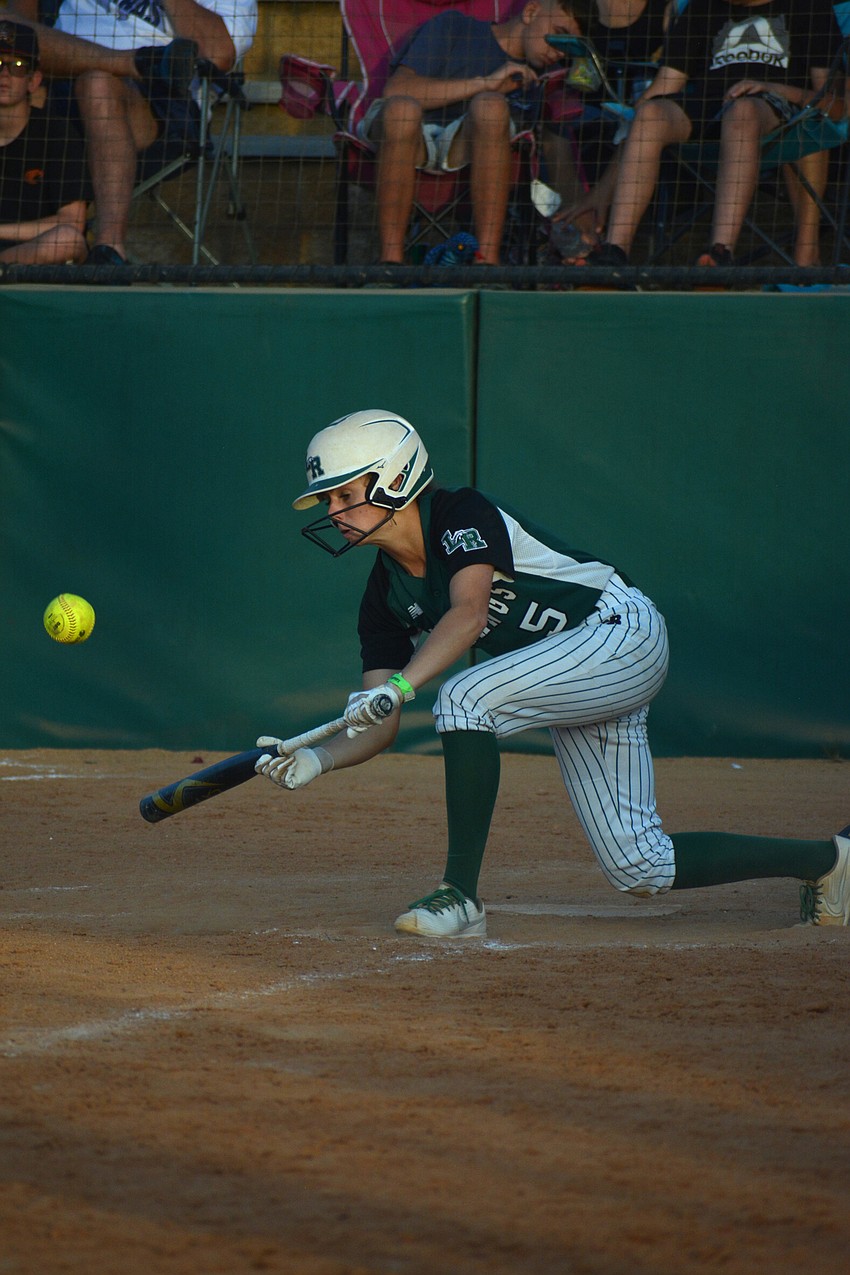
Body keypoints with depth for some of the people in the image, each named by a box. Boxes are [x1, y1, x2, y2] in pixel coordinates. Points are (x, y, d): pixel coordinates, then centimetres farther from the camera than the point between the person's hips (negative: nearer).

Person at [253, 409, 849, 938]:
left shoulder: (464, 515, -19)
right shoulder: (387, 596, 3)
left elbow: (469, 614, -37)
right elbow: (379, 725, 0)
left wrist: (398, 686, -50)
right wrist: (316, 761, -19)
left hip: (623, 632, -9)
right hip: (577, 690, 9)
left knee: (463, 699, -29)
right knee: (640, 868, 3)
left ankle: (461, 897, -25)